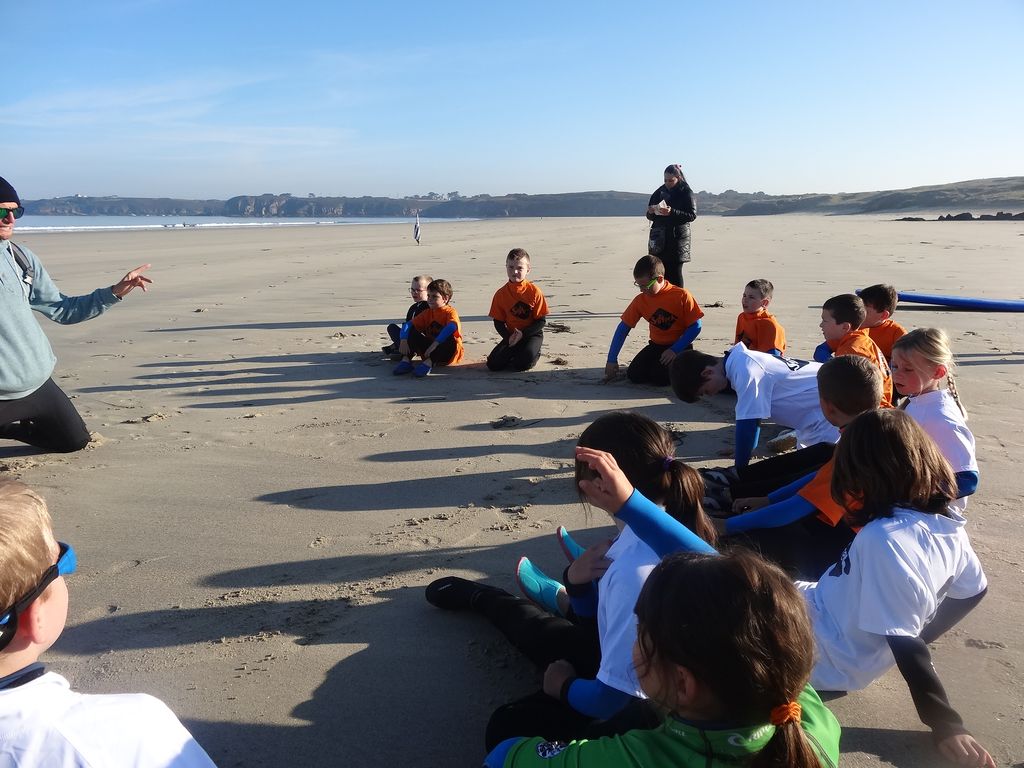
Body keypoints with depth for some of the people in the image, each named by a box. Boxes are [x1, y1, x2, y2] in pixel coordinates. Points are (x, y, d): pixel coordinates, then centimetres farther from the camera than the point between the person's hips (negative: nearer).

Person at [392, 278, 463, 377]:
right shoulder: (427, 313, 9)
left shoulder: (450, 312, -10)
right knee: (411, 332, -4)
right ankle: (406, 361, -21)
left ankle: (428, 363, -43)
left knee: (449, 338, -36)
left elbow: (452, 327, -33)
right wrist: (403, 341, -20)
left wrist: (434, 344, -41)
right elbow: (409, 325, 0)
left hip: (446, 353, -5)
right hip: (429, 351, 6)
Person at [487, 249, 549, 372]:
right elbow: (498, 322, 1)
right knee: (493, 364, -14)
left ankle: (535, 353, 9)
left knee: (522, 363, -27)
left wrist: (523, 333, -19)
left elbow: (541, 321, -8)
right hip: (511, 336, 3)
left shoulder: (534, 292, -10)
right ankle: (514, 353, 15)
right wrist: (509, 337, -17)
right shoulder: (501, 294, -2)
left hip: (532, 334, -3)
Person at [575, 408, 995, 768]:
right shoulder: (946, 523, -2)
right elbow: (973, 590, 15)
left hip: (814, 654, -8)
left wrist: (947, 726, -19)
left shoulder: (883, 539, -29)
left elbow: (907, 645, -28)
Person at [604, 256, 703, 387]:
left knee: (660, 378, -26)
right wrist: (612, 360, -4)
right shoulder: (640, 301, -4)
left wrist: (675, 350, -21)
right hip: (656, 346, 5)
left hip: (679, 346, -4)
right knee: (634, 375, -15)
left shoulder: (682, 296, -16)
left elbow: (695, 326, -12)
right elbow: (623, 328, -1)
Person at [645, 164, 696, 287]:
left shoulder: (686, 192, 0)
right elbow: (650, 217, 17)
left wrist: (672, 212, -21)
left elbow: (692, 215, -9)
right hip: (660, 239, 4)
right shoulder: (660, 191, 13)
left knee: (675, 272, -6)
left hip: (677, 238, -4)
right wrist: (651, 212, -7)